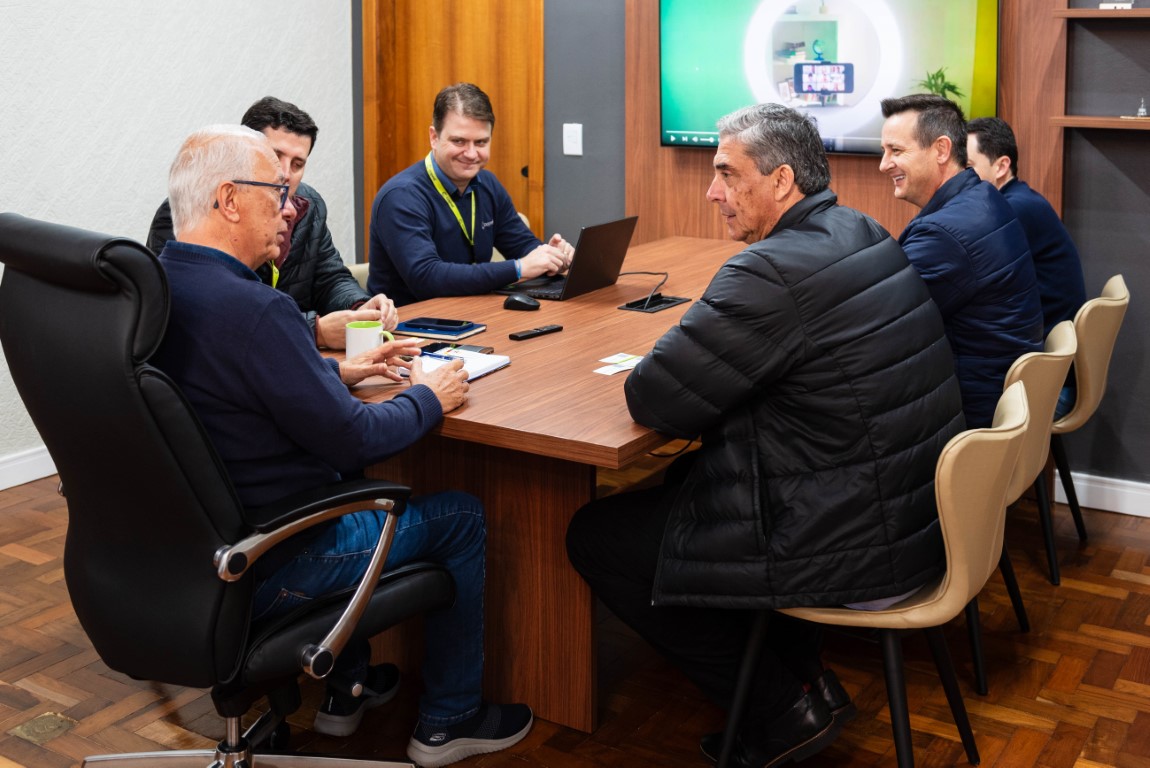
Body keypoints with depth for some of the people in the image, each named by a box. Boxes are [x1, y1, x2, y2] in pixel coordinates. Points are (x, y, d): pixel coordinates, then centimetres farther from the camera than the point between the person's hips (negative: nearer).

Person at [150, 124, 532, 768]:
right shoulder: (253, 309, -29)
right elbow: (353, 441, -23)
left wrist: (337, 371, 13)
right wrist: (427, 398, -5)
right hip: (259, 575, -9)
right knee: (460, 516, 9)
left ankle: (346, 690, 40)